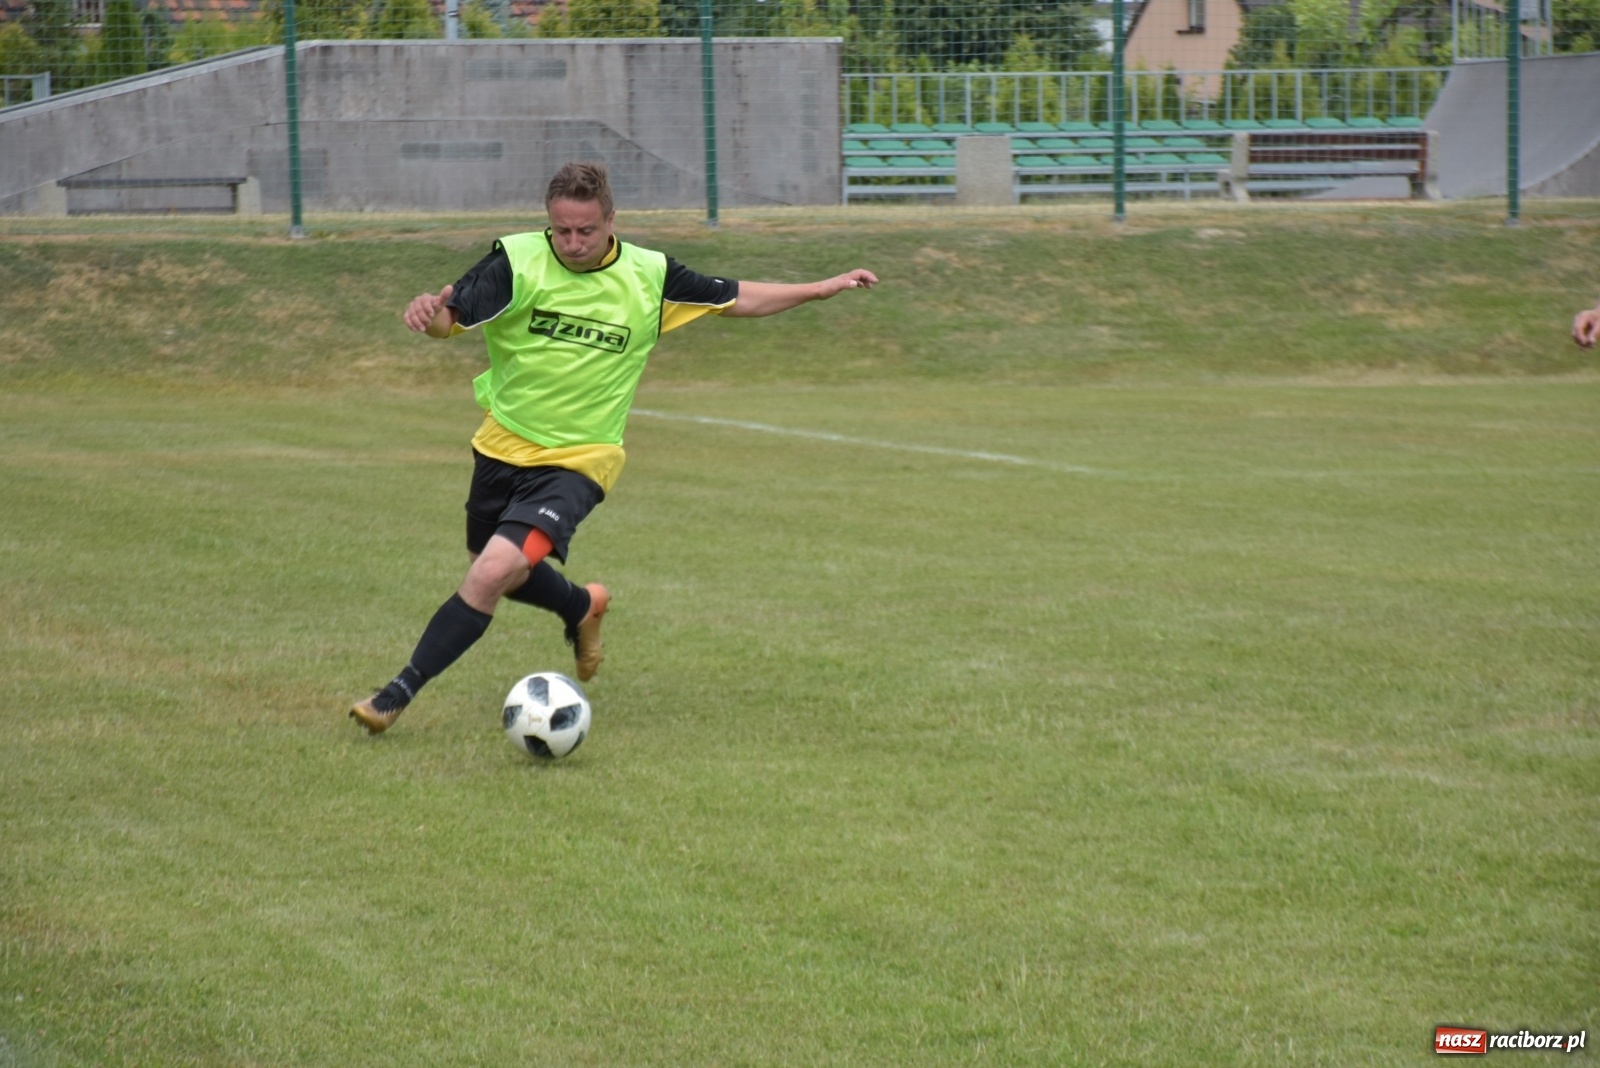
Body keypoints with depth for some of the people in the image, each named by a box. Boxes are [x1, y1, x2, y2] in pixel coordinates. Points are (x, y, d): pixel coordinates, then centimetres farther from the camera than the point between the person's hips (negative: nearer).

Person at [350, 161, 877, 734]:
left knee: (494, 573, -21)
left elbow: (737, 298, 7)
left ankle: (399, 692, -11)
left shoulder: (649, 275, -6)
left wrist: (823, 288, 6)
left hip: (577, 459, -2)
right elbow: (451, 317, -21)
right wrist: (428, 312, -45)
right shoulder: (517, 261, -12)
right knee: (494, 571, 20)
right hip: (503, 445, 2)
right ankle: (583, 607, 52)